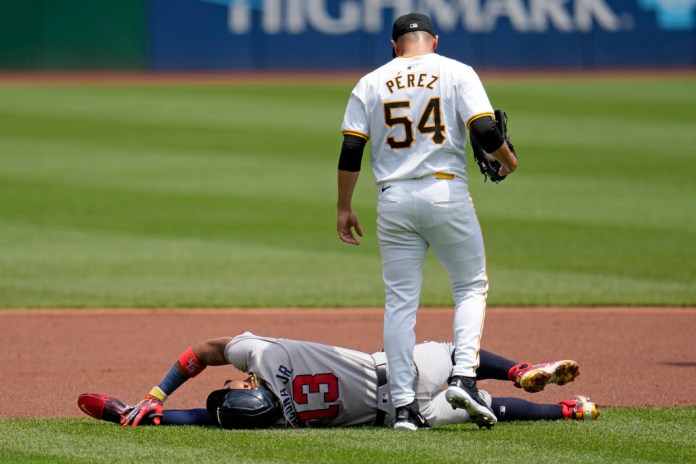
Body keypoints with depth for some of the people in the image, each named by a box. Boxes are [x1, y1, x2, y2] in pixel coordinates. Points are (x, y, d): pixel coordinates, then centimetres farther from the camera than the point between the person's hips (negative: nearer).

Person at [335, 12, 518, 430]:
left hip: (394, 198, 2)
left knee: (400, 302, 5)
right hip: (446, 192, -2)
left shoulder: (371, 83, 9)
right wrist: (508, 159, 10)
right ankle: (464, 377, -7)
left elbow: (351, 150, 3)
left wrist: (344, 207, 10)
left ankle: (404, 405, 0)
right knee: (472, 285, 12)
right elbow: (484, 129, -10)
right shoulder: (457, 73, 2)